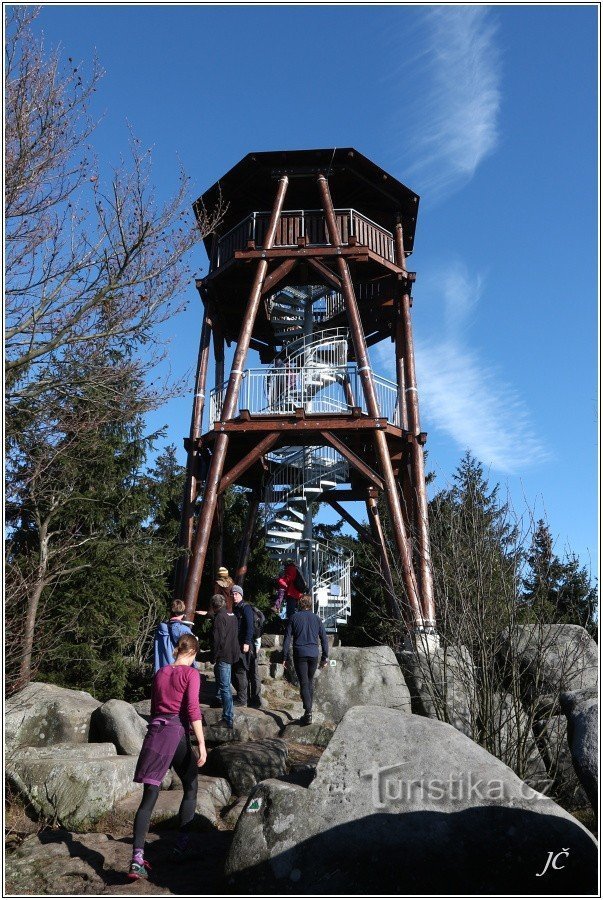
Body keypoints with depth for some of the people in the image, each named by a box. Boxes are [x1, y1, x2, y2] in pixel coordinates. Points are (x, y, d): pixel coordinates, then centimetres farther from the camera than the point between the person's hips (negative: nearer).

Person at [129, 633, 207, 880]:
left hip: (155, 731, 5)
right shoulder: (190, 674, -5)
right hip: (177, 733, -5)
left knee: (149, 796, 1)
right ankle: (182, 841, 21)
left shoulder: (160, 672, 13)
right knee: (190, 789, 19)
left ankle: (137, 858, -9)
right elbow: (193, 710, -13)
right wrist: (202, 743, -11)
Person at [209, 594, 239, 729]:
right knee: (226, 685, 22)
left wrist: (214, 658, -13)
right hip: (232, 654, 9)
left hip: (223, 656, -9)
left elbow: (218, 640, -20)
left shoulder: (219, 617, -16)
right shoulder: (232, 615, 12)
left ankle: (228, 719, -4)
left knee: (224, 687, -6)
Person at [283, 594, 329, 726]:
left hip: (299, 654, -2)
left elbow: (287, 639, -2)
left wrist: (285, 657, 2)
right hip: (313, 655, 2)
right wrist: (325, 657, 13)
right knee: (310, 682, 18)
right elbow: (324, 639, 7)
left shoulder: (294, 618, 1)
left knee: (304, 683, -3)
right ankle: (308, 709, 22)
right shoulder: (317, 618, 7)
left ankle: (308, 713, -14)